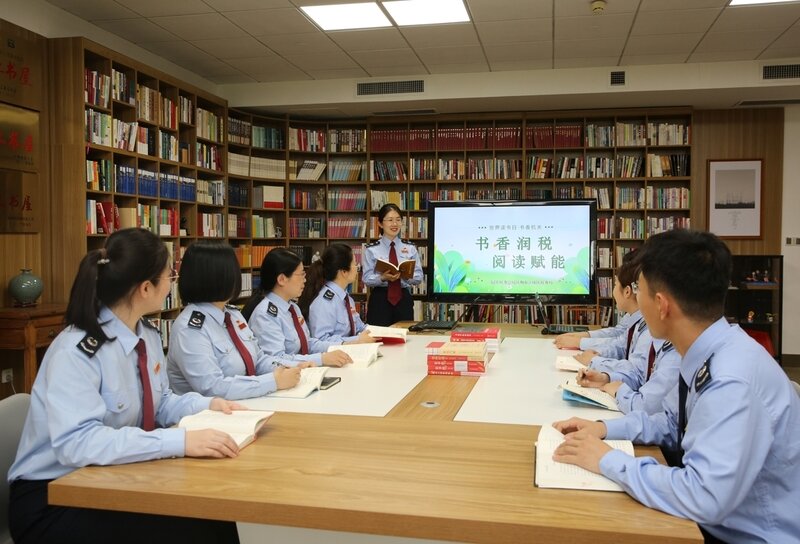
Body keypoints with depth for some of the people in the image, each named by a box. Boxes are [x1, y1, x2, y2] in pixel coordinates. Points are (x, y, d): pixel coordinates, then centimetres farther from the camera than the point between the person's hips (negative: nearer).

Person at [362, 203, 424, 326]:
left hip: (403, 299, 2)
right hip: (380, 300, -2)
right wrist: (383, 278, -22)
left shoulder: (410, 248, 5)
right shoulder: (371, 249, -1)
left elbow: (419, 277, 3)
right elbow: (366, 279, -4)